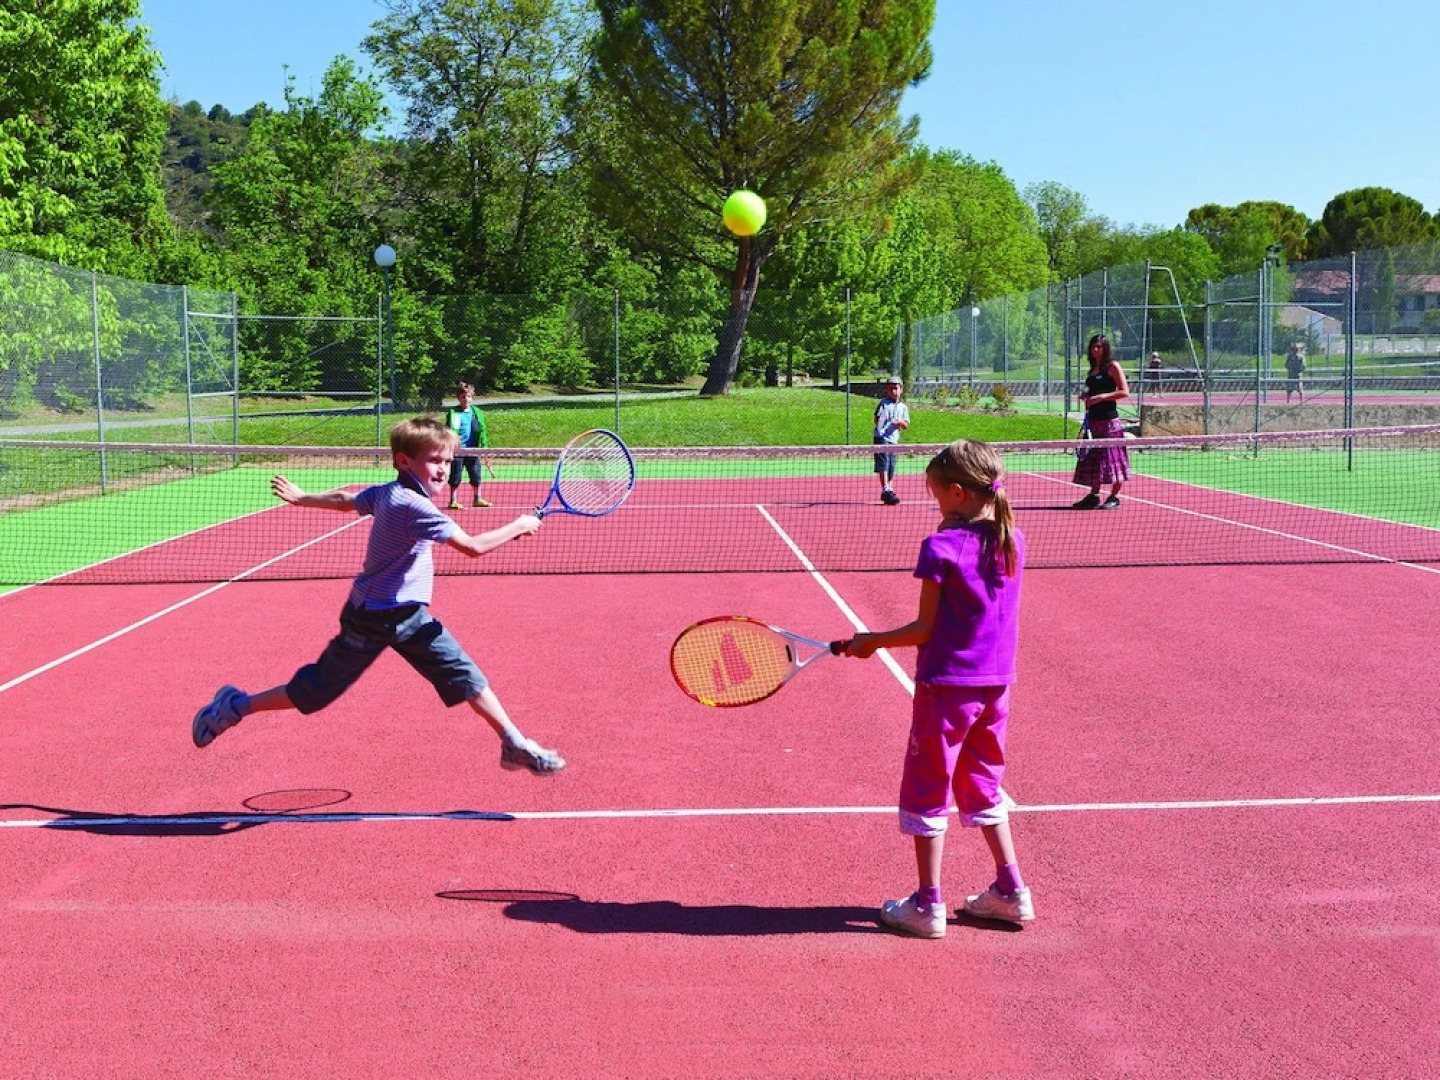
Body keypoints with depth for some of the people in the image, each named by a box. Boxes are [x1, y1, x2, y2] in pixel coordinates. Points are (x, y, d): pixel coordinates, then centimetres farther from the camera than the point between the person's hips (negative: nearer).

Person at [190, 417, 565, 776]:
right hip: (372, 619, -9)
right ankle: (236, 706, 25)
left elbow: (345, 498, 18)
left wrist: (301, 498, 35)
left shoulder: (385, 493, 1)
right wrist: (519, 526, -18)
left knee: (464, 674, 1)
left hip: (408, 614, 9)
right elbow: (474, 546, -31)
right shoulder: (414, 505, -28)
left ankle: (515, 745, 4)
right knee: (315, 691, 7)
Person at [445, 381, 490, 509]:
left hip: (473, 449, 3)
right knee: (455, 477, 4)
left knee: (476, 475, 10)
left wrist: (484, 446, 0)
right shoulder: (453, 413, -4)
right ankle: (453, 501, 12)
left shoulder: (477, 412, 5)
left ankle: (478, 499, 23)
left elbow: (482, 430, 7)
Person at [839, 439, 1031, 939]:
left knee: (927, 793, 6)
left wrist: (872, 641, 0)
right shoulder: (1012, 543, 2)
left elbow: (925, 630, -14)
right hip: (996, 683, 6)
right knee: (981, 786, 21)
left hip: (947, 685, -6)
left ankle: (927, 906, 12)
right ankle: (1011, 891, 23)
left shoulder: (941, 547, -16)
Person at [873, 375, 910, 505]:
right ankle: (886, 490, -19)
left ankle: (889, 491, 18)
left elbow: (906, 425, 12)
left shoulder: (903, 407, 13)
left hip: (894, 440, 5)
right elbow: (877, 420, -7)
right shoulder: (884, 403, -2)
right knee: (884, 465, -14)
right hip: (882, 438, -5)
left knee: (891, 468, 8)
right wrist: (879, 420, -28)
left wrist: (901, 422, -8)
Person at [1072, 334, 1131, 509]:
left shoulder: (1112, 366, -5)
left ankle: (1114, 498, 1)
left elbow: (1124, 392, -12)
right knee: (1093, 460, 8)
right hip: (1093, 420, 8)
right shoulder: (1093, 369, 17)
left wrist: (1102, 397, -19)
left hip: (1109, 421, -8)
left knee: (1113, 459, -4)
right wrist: (1086, 396, 5)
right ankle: (1094, 496, 14)